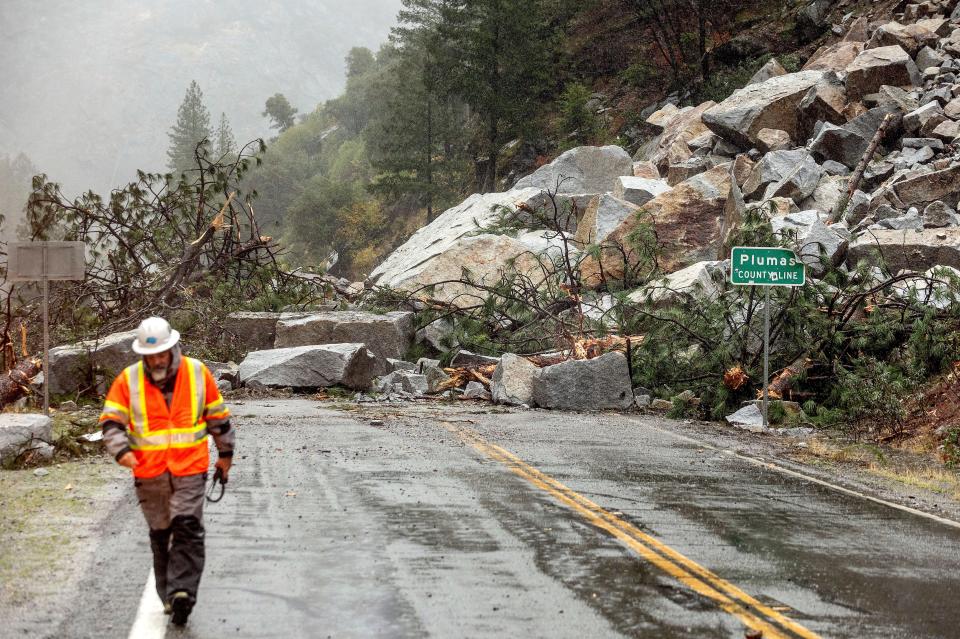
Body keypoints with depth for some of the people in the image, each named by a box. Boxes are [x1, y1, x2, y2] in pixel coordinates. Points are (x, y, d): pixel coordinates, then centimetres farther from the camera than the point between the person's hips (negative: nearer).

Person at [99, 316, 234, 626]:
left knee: (188, 529, -14)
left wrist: (225, 453, 18)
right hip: (149, 473, 1)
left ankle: (182, 591, -18)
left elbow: (218, 415, 12)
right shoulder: (128, 380, -2)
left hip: (190, 469, -1)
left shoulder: (197, 373, 1)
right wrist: (121, 450, -21)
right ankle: (170, 595, 18)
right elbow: (111, 421, -2)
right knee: (161, 534, 9)